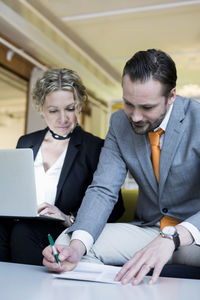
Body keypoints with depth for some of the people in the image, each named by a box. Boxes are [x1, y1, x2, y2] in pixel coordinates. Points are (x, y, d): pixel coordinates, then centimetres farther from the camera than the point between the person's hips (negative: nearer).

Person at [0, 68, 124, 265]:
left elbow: (114, 208, -4)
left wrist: (70, 218, -18)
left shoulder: (95, 148, 1)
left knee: (22, 231, -33)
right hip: (22, 228, 4)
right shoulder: (26, 143, 17)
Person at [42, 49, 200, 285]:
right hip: (147, 228, 4)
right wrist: (76, 246, -26)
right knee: (67, 240, -15)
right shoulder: (120, 122, -2)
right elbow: (103, 190, -7)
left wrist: (172, 239, -42)